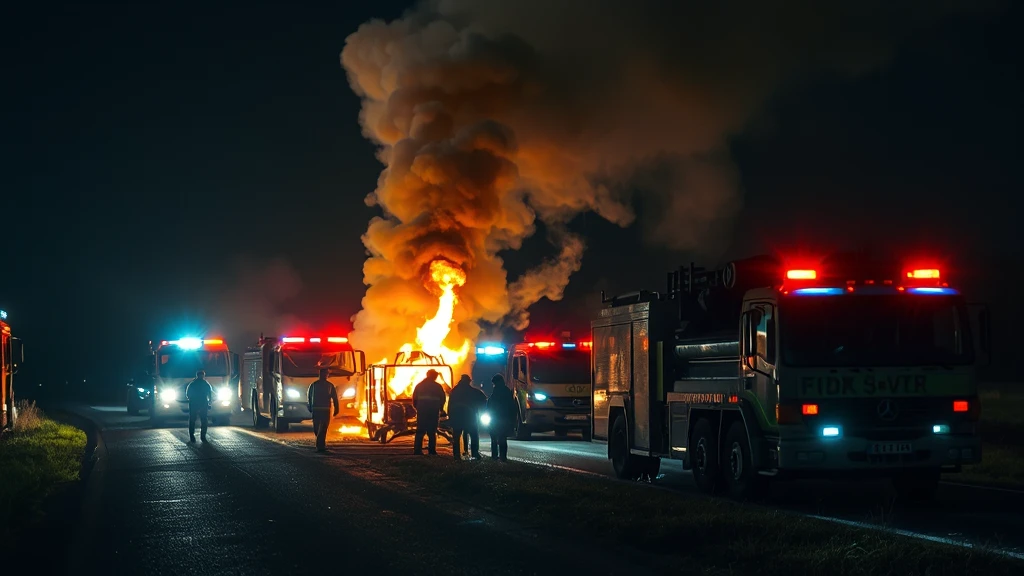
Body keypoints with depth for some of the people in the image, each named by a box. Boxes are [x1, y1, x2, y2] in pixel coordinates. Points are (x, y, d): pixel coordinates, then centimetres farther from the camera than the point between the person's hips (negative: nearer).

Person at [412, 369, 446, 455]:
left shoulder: (419, 385, 4)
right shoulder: (438, 387, -1)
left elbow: (414, 398, 3)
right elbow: (443, 399, 2)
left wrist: (417, 407, 16)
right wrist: (439, 408, 17)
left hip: (421, 411, 1)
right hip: (433, 412, -1)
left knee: (420, 431, 4)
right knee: (432, 432, 5)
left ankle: (417, 450, -6)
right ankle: (432, 450, -2)